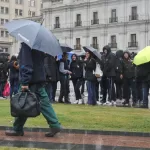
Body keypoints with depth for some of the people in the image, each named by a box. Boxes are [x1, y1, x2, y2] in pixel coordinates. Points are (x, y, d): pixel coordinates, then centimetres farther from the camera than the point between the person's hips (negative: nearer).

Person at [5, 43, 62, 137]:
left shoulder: (26, 44, -13)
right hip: (40, 78, 9)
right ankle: (55, 125, 3)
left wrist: (24, 82, -24)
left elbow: (26, 64, -22)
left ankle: (17, 129, 11)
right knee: (44, 103, 7)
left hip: (31, 80, -8)